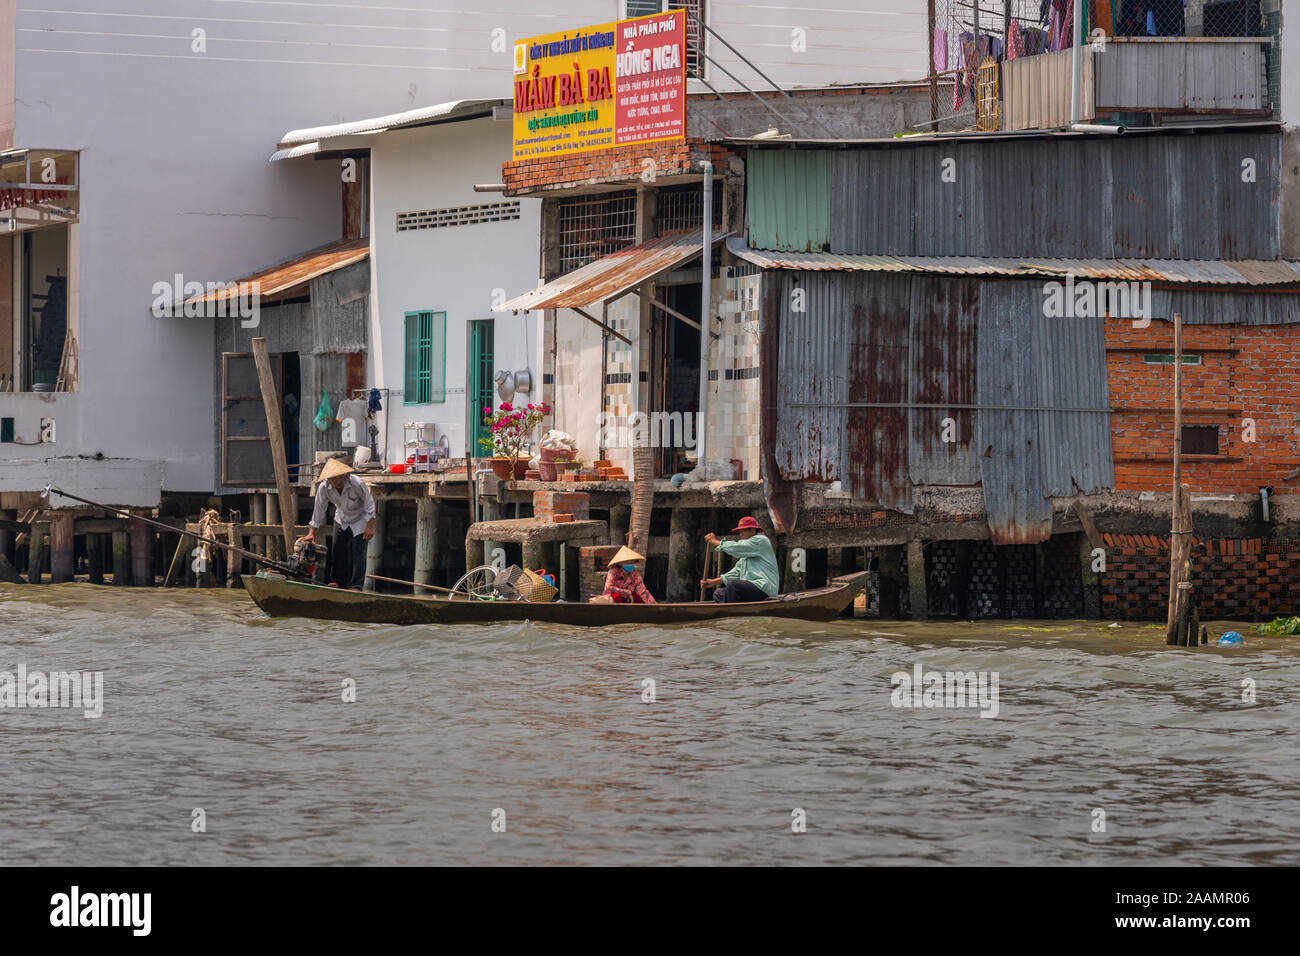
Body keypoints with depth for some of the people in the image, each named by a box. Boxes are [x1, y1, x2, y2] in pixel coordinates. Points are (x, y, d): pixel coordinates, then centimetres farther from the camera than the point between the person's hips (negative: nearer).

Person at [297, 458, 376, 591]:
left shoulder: (357, 484, -31)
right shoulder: (324, 488, -21)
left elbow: (369, 504, -19)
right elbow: (319, 510, -11)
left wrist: (370, 527, -20)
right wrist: (312, 533, -9)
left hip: (360, 521, -4)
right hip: (341, 520, 4)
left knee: (357, 554, -12)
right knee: (337, 551, 3)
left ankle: (356, 586, -11)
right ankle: (338, 581, 18)